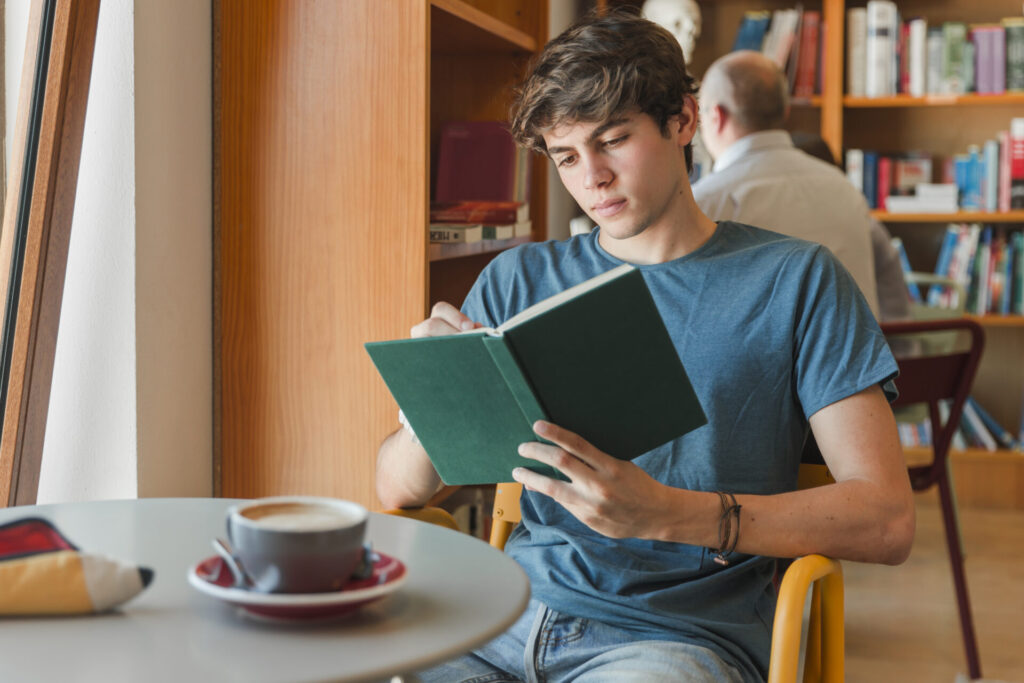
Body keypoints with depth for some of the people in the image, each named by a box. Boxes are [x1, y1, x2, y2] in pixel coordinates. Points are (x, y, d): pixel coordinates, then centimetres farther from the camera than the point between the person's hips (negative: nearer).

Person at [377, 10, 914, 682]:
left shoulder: (793, 279, 2)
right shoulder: (519, 279, 11)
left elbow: (887, 520, -7)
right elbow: (398, 489, 10)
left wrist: (664, 513, -21)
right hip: (513, 617, 3)